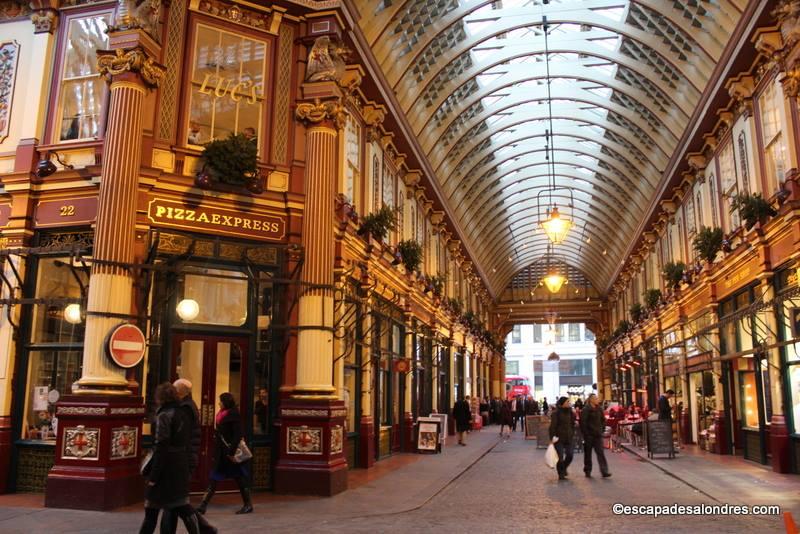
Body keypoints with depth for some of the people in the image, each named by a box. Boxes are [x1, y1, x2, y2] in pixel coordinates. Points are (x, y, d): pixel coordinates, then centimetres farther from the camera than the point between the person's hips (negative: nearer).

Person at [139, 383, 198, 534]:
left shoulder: (164, 416, -12)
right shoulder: (184, 415, 9)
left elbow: (161, 447, -17)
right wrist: (187, 467, 14)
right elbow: (188, 444, 10)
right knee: (183, 507, 11)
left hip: (166, 469, -7)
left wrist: (153, 476, -14)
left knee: (151, 510, 7)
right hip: (181, 469, 7)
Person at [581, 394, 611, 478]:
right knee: (588, 454, 7)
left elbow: (603, 420, 20)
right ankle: (587, 471, 19)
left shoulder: (599, 409, 8)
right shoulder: (585, 410, -10)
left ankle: (604, 471, -8)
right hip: (589, 435, -4)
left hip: (598, 435, 4)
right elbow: (583, 423, -13)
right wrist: (585, 433, -14)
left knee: (601, 452, -4)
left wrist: (602, 428, 9)